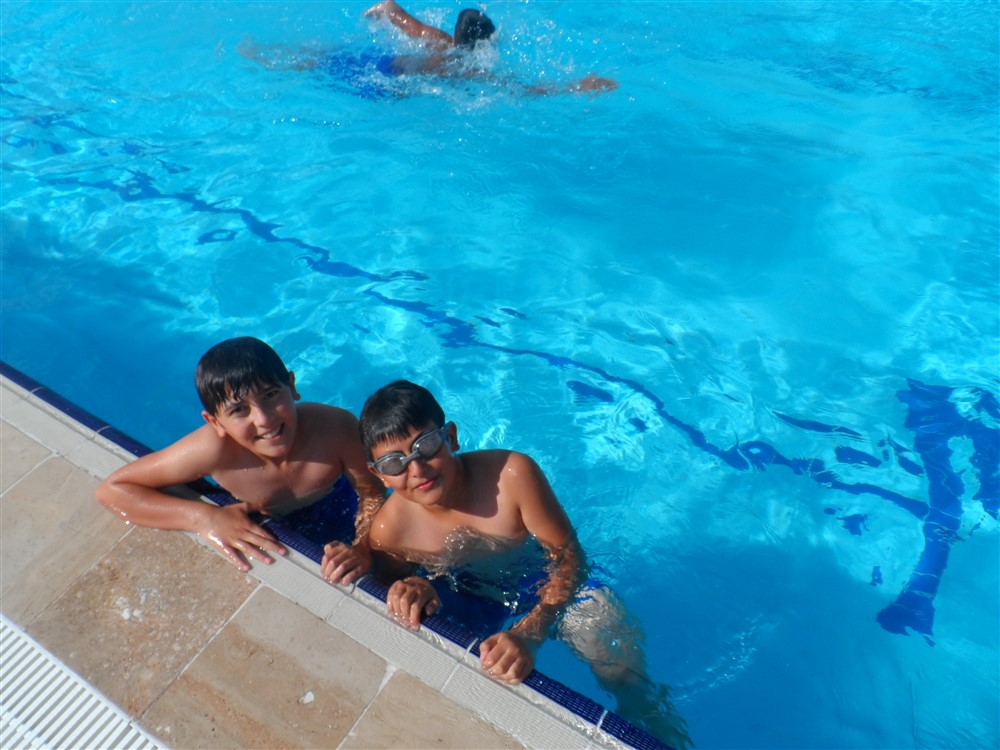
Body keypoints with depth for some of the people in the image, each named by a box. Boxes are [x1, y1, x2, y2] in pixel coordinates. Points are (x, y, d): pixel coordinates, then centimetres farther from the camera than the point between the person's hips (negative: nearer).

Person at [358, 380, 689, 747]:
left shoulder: (513, 473, -31)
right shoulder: (387, 530, -24)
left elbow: (567, 555, -23)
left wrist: (528, 632, -37)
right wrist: (410, 593, -29)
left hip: (544, 582, -1)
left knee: (615, 643, -16)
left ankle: (644, 709, 15)